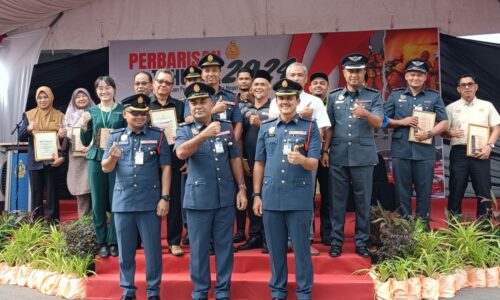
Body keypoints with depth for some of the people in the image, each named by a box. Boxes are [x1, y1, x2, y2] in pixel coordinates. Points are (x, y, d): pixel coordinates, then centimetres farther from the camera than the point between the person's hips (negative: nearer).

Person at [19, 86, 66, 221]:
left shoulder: (59, 116, 5)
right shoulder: (29, 115, 7)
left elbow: (64, 138, 6)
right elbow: (21, 137, 3)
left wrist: (62, 135, -17)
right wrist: (28, 129, -17)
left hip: (52, 160, -1)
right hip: (35, 160, 1)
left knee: (52, 192, 0)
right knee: (36, 192, 4)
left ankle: (52, 222, 7)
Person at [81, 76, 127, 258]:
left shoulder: (123, 110, 2)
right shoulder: (91, 112, 11)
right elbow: (85, 142, 11)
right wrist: (84, 125, -6)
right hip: (96, 160, 3)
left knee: (115, 201, 0)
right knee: (98, 202, 6)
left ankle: (114, 242, 14)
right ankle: (102, 242, 19)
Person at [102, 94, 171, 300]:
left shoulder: (157, 136, 0)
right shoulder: (115, 137, 6)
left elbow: (165, 167, -1)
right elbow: (105, 169, 5)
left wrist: (165, 197, -8)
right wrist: (113, 157, -18)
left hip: (150, 202, -2)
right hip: (122, 202, 2)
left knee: (153, 249, 6)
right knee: (125, 250, 12)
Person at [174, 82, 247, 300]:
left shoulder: (226, 127, 5)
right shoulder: (185, 130, -2)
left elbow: (235, 159, 8)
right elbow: (181, 153, -23)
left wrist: (241, 188, 3)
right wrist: (204, 135, -35)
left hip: (226, 196, 2)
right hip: (198, 197, -2)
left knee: (224, 244, 10)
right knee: (199, 246, 9)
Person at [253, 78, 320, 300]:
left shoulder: (310, 127, -1)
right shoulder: (266, 127, 8)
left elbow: (314, 164, -7)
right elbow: (259, 163, 10)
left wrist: (302, 160, -30)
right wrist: (257, 194, 6)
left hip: (299, 198, -2)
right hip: (271, 197, 3)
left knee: (301, 247, 6)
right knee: (275, 247, 12)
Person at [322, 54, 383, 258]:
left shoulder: (373, 96, 3)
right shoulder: (334, 96, 8)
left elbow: (378, 123, -9)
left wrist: (365, 113, -29)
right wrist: (325, 151, 1)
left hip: (363, 155, -1)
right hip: (338, 155, 1)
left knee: (363, 200, 5)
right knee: (337, 200, 5)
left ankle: (362, 242, 17)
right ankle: (336, 241, 15)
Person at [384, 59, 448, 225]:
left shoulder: (434, 97, 8)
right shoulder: (395, 95, 9)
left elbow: (444, 122, 5)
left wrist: (429, 133, -12)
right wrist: (401, 122, -9)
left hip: (425, 152, 0)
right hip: (400, 151, 0)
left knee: (424, 191, 5)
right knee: (402, 191, 6)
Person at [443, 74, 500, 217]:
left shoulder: (487, 106, 12)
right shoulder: (451, 108, 9)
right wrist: (451, 133, -15)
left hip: (481, 153, 1)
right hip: (459, 152, 0)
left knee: (484, 190, 1)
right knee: (456, 190, 1)